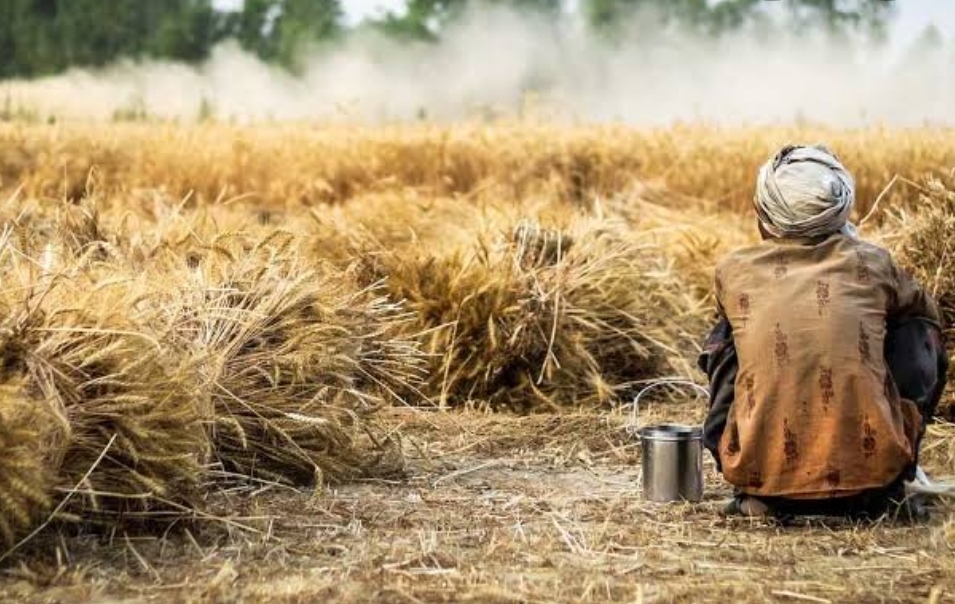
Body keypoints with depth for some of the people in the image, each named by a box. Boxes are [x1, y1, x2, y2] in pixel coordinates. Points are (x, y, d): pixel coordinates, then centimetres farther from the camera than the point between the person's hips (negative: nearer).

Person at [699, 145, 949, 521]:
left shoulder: (733, 271, 6)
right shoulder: (871, 263, 6)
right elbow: (926, 314, 28)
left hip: (762, 472, 1)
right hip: (872, 465, -1)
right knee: (922, 334, 20)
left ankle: (755, 497, 17)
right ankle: (885, 493, 18)